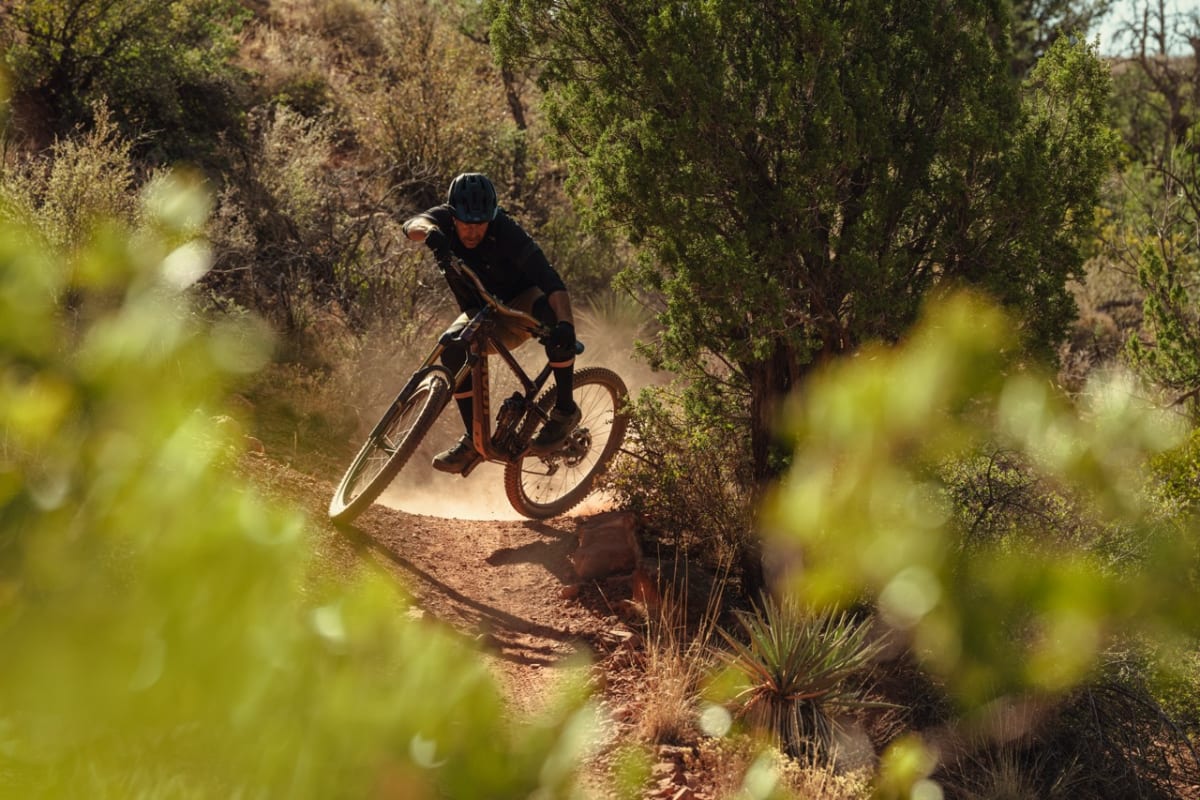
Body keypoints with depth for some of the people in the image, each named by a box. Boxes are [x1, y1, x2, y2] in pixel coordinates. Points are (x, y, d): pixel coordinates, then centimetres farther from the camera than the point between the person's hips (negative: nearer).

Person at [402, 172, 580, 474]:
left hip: (521, 304, -3)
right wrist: (429, 231, -63)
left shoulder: (507, 233, -29)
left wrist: (565, 323, -58)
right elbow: (413, 224, -38)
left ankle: (565, 409, -24)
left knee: (551, 311, -37)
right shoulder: (445, 219, -16)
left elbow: (552, 284, -39)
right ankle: (474, 440, -16)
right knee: (453, 347, -28)